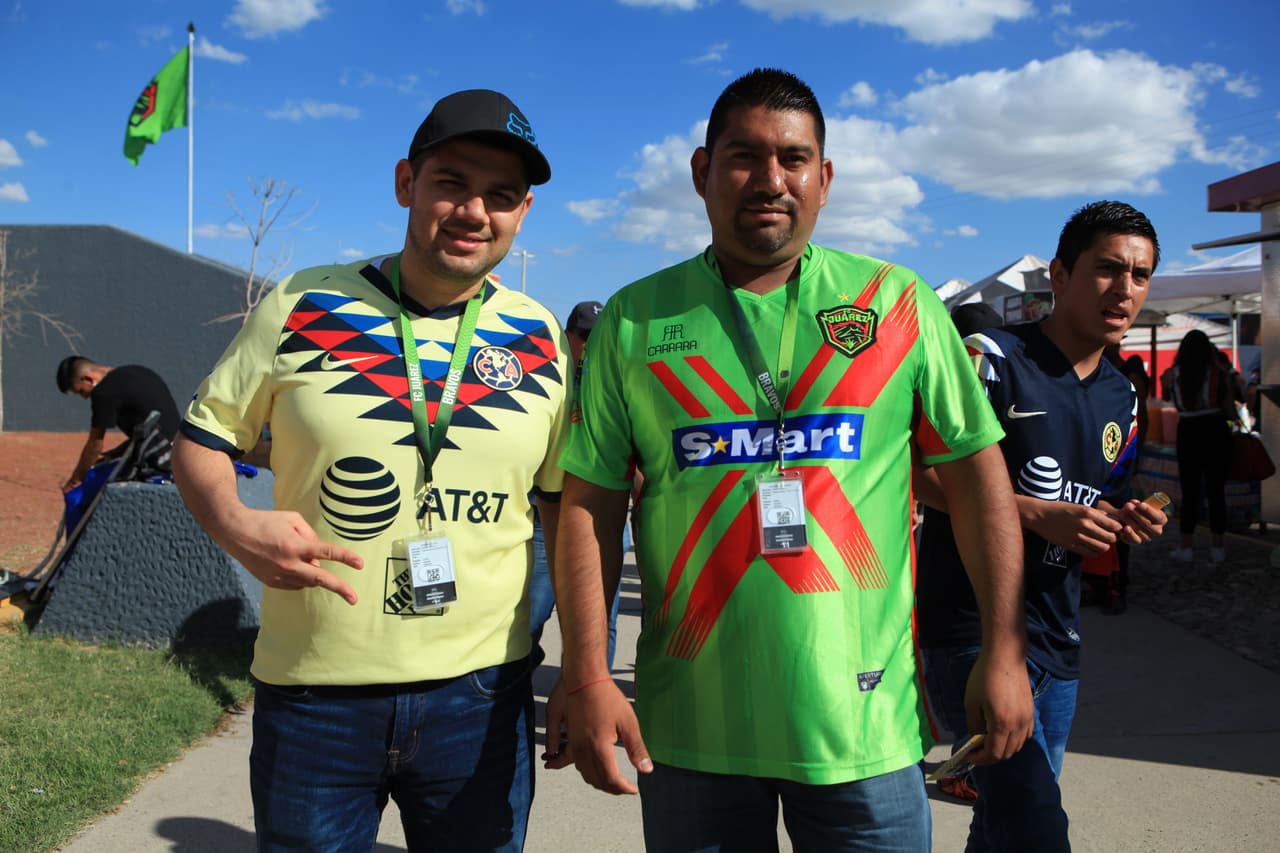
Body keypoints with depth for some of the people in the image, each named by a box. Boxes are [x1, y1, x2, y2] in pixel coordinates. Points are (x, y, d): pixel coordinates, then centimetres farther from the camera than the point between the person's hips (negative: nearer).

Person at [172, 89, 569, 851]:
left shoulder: (538, 337, 1)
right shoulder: (302, 306, -3)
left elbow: (563, 505, 7)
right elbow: (202, 438, 5)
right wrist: (236, 526, -16)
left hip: (482, 695, 1)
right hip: (311, 696, -1)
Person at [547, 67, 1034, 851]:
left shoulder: (898, 302, 2)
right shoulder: (634, 319, 1)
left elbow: (979, 472, 3)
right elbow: (591, 507, 0)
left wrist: (1005, 653, -1)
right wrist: (587, 677, -7)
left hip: (865, 722, 0)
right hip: (690, 728, 1)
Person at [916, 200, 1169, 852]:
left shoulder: (1123, 398, 13)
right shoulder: (990, 358, -10)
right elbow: (921, 474, -14)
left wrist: (1128, 525, -1)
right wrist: (1037, 513, -21)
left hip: (1056, 639, 8)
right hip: (971, 628, -7)